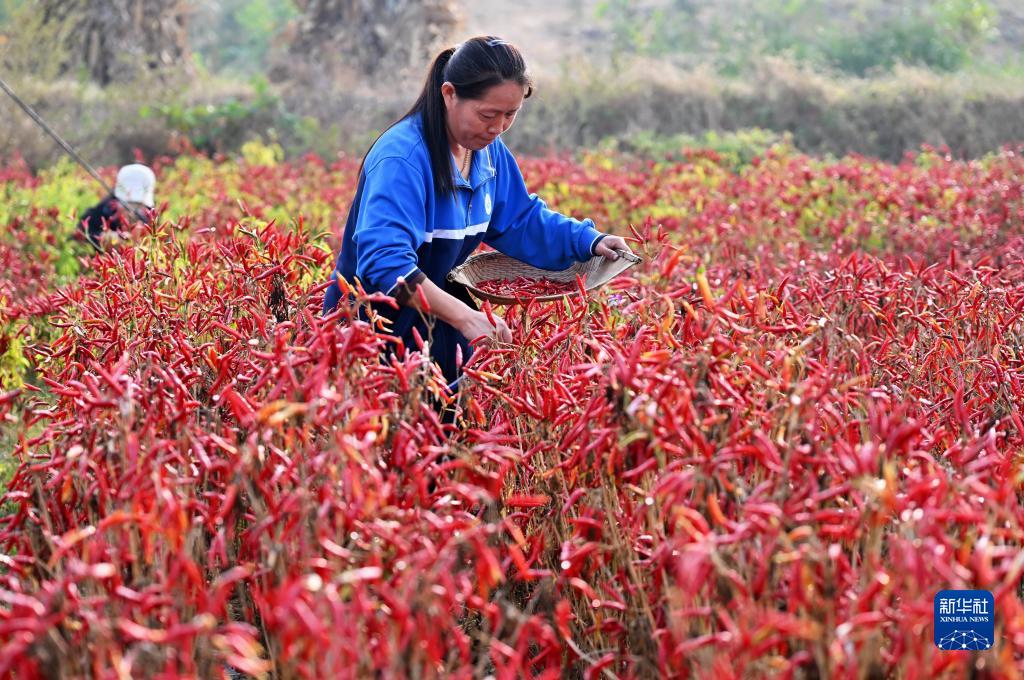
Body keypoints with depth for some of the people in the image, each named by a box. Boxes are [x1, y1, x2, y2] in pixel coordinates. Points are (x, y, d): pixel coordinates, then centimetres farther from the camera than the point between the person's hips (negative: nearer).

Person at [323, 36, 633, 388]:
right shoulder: (401, 158, -26)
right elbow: (385, 260, -37)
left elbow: (521, 221, 15)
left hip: (435, 325, 8)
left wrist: (588, 241, -1)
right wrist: (463, 316, -45)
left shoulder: (489, 151, 2)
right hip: (373, 329, -8)